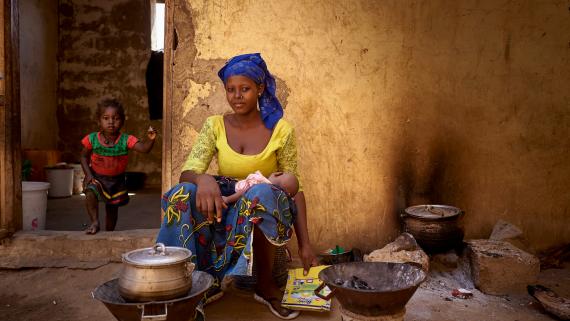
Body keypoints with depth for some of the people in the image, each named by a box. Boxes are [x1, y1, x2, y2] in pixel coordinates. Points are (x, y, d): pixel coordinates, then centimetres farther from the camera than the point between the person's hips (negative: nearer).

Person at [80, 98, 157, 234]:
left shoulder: (126, 140, -20)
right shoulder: (92, 139, -16)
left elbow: (144, 148, -32)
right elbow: (84, 156, -2)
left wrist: (150, 140, -52)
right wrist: (88, 174, -13)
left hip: (117, 180, 1)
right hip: (96, 177, -1)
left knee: (112, 208, 13)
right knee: (90, 194, -31)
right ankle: (95, 222, -11)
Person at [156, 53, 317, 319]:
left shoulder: (280, 130, -5)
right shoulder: (215, 126, -1)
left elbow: (295, 187, -4)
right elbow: (187, 172, -10)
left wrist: (305, 243, -10)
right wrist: (203, 179, -37)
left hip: (266, 209, -1)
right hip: (224, 209, 2)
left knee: (260, 194, -37)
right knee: (183, 194, -28)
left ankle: (265, 284, -16)